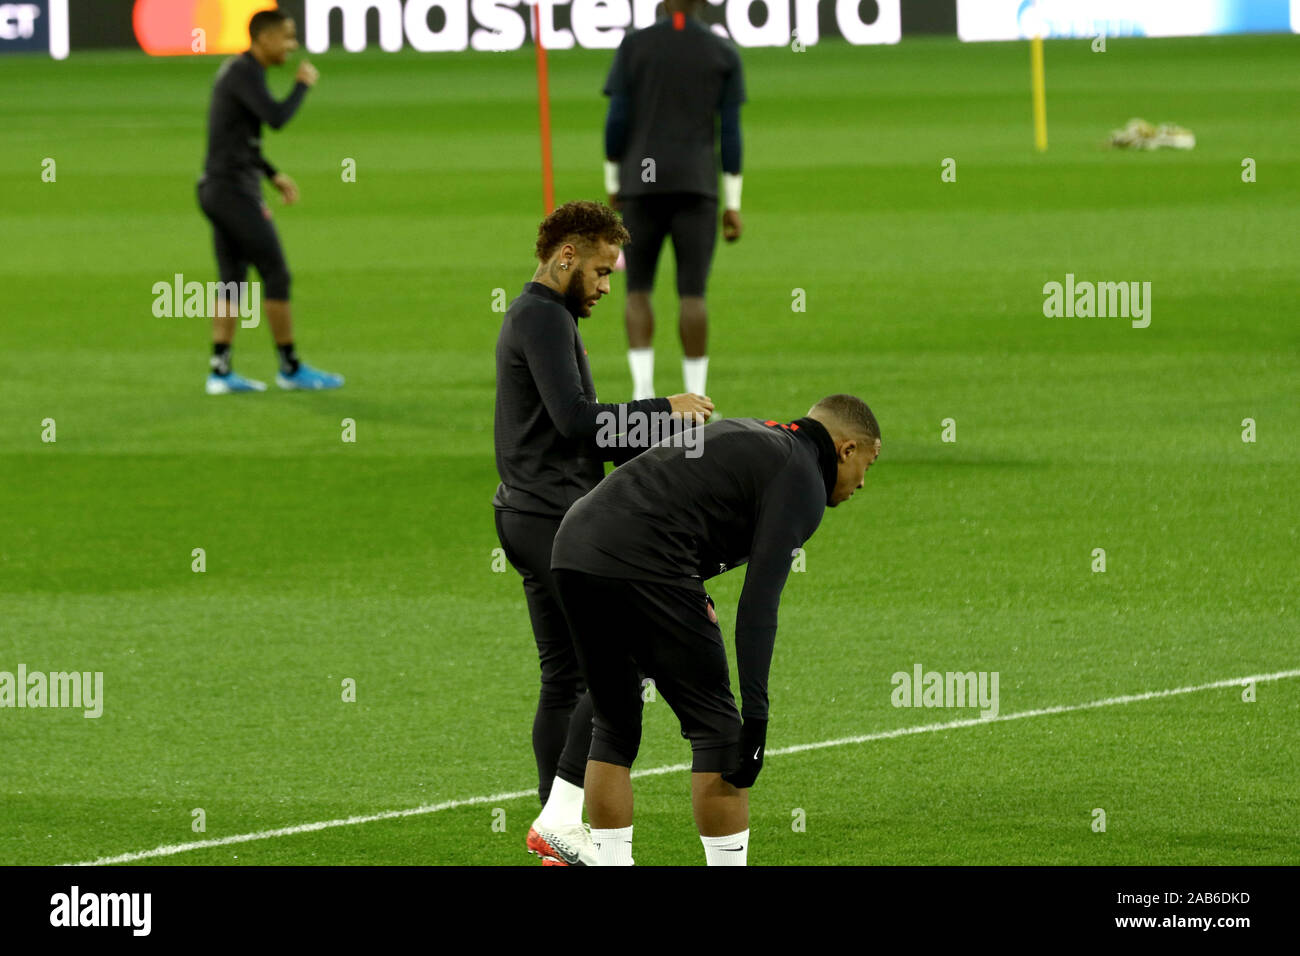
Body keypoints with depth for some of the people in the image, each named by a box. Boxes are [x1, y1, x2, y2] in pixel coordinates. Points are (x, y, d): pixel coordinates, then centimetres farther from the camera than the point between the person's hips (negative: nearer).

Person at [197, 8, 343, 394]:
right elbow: (276, 119, -27)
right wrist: (303, 85, -9)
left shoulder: (239, 72, 17)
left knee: (233, 284, 8)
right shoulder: (245, 72, -15)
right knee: (277, 276, -3)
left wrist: (274, 175, 21)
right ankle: (291, 368, 3)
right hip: (236, 192, -10)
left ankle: (219, 372, 3)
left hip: (218, 190, 10)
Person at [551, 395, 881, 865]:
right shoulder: (802, 480, 2)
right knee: (717, 730, 3)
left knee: (615, 729, 20)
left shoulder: (745, 436, 29)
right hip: (641, 562, -9)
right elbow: (759, 601, -9)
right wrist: (756, 711, -11)